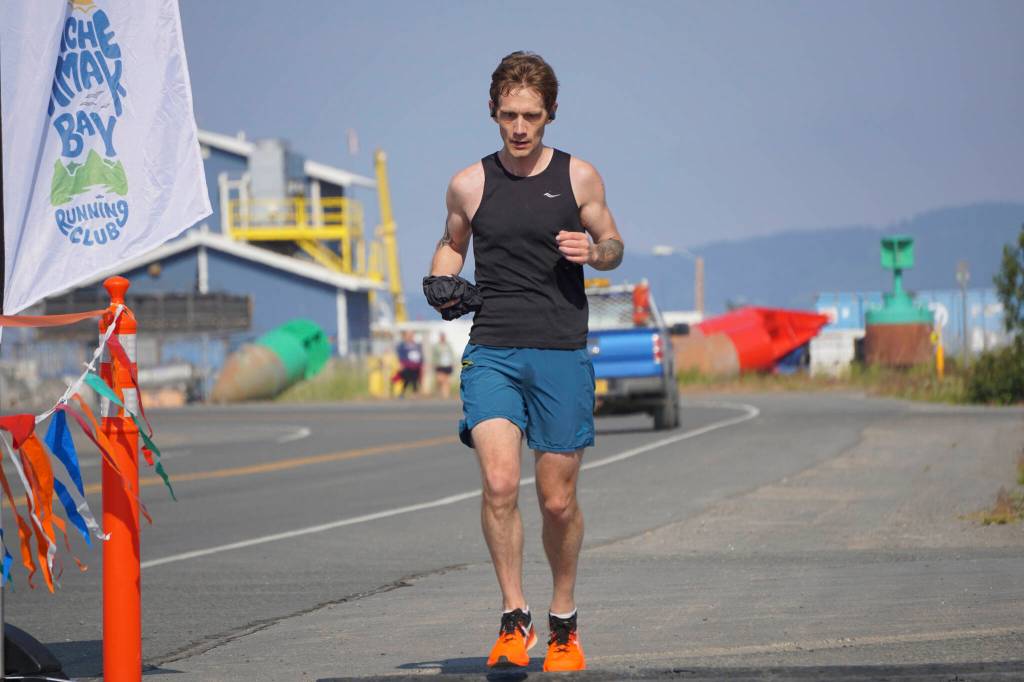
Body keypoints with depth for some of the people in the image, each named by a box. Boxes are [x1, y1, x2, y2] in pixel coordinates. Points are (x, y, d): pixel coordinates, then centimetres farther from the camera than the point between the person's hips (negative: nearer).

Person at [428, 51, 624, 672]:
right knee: (499, 482, -19)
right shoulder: (470, 184, 5)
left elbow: (613, 245, 16)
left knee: (558, 500, 5)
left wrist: (594, 250, -8)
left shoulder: (579, 177, 4)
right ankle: (515, 621, -8)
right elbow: (453, 243, 23)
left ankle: (564, 622, 26)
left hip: (563, 355, 0)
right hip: (492, 352, 0)